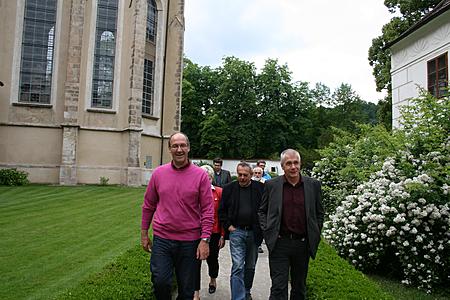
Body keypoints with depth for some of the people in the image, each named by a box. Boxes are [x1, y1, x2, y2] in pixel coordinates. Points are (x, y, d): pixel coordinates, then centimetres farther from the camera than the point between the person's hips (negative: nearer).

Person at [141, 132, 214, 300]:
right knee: (160, 282, -1)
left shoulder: (200, 175, -6)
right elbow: (148, 205, 9)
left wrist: (205, 239, -11)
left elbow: (208, 209, -6)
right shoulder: (158, 173, 1)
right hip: (162, 239, 1)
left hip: (190, 241, -1)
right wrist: (144, 233, 10)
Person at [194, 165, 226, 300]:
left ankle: (213, 280, 47)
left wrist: (223, 235, -3)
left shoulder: (219, 192, -4)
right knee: (196, 262, 0)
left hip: (214, 233, 0)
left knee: (212, 259, 17)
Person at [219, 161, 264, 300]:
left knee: (250, 266, 16)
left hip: (254, 233, 1)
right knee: (237, 267, -8)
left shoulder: (260, 188, -2)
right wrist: (228, 225, -3)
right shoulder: (229, 188, -1)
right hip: (237, 231, -1)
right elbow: (222, 210, 6)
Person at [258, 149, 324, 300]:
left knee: (300, 287, 17)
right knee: (278, 287, -2)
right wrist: (267, 231, -4)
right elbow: (262, 211, 7)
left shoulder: (313, 185, 1)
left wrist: (315, 235, 4)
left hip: (303, 244, 2)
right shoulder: (271, 185, -2)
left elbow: (319, 213, 10)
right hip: (279, 243, -2)